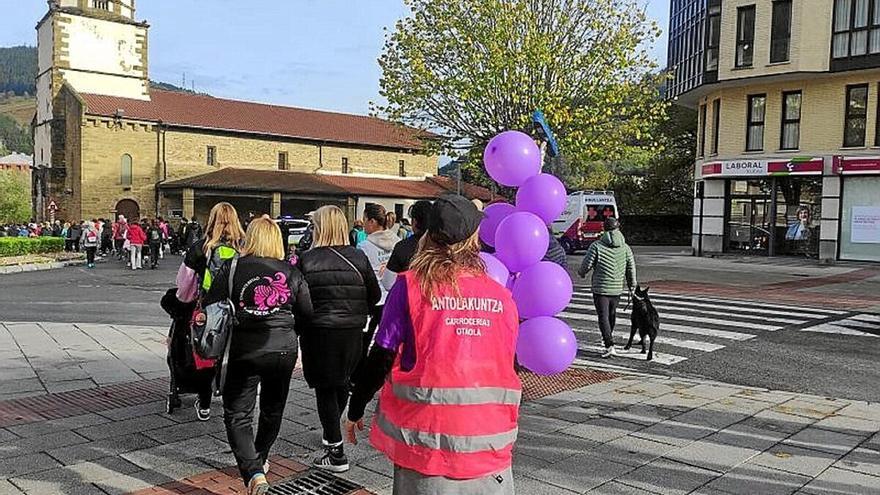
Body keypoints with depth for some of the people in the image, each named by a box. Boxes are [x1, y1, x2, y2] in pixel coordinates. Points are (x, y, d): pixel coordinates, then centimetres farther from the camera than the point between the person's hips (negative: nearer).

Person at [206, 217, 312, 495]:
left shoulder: (232, 268, -6)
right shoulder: (292, 273, -1)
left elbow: (210, 304, -8)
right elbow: (307, 312, 3)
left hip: (244, 350, -2)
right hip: (283, 349, 3)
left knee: (237, 414, 5)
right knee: (273, 409, 22)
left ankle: (254, 472, -10)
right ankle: (259, 459, 40)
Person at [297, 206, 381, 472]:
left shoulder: (307, 260, -11)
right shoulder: (358, 258, -4)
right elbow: (374, 295, 2)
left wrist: (299, 326, 9)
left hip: (318, 333, -3)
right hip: (352, 333, 4)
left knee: (325, 389, 5)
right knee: (342, 382, 22)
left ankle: (336, 454, 6)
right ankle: (332, 435, 42)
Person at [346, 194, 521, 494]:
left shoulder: (410, 286, -8)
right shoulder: (502, 297, -1)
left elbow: (380, 360, -5)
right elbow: (508, 364, 8)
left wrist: (355, 411, 9)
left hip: (426, 437, -1)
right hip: (488, 443, 2)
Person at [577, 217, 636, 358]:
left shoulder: (596, 246, -11)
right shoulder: (625, 247, 1)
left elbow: (586, 265, -7)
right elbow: (631, 268, 4)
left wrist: (581, 273, 15)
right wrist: (632, 286, 15)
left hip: (600, 289, -4)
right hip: (617, 289, 5)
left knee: (603, 317, -3)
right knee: (612, 314, 22)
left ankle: (610, 346, -15)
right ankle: (607, 339, 41)